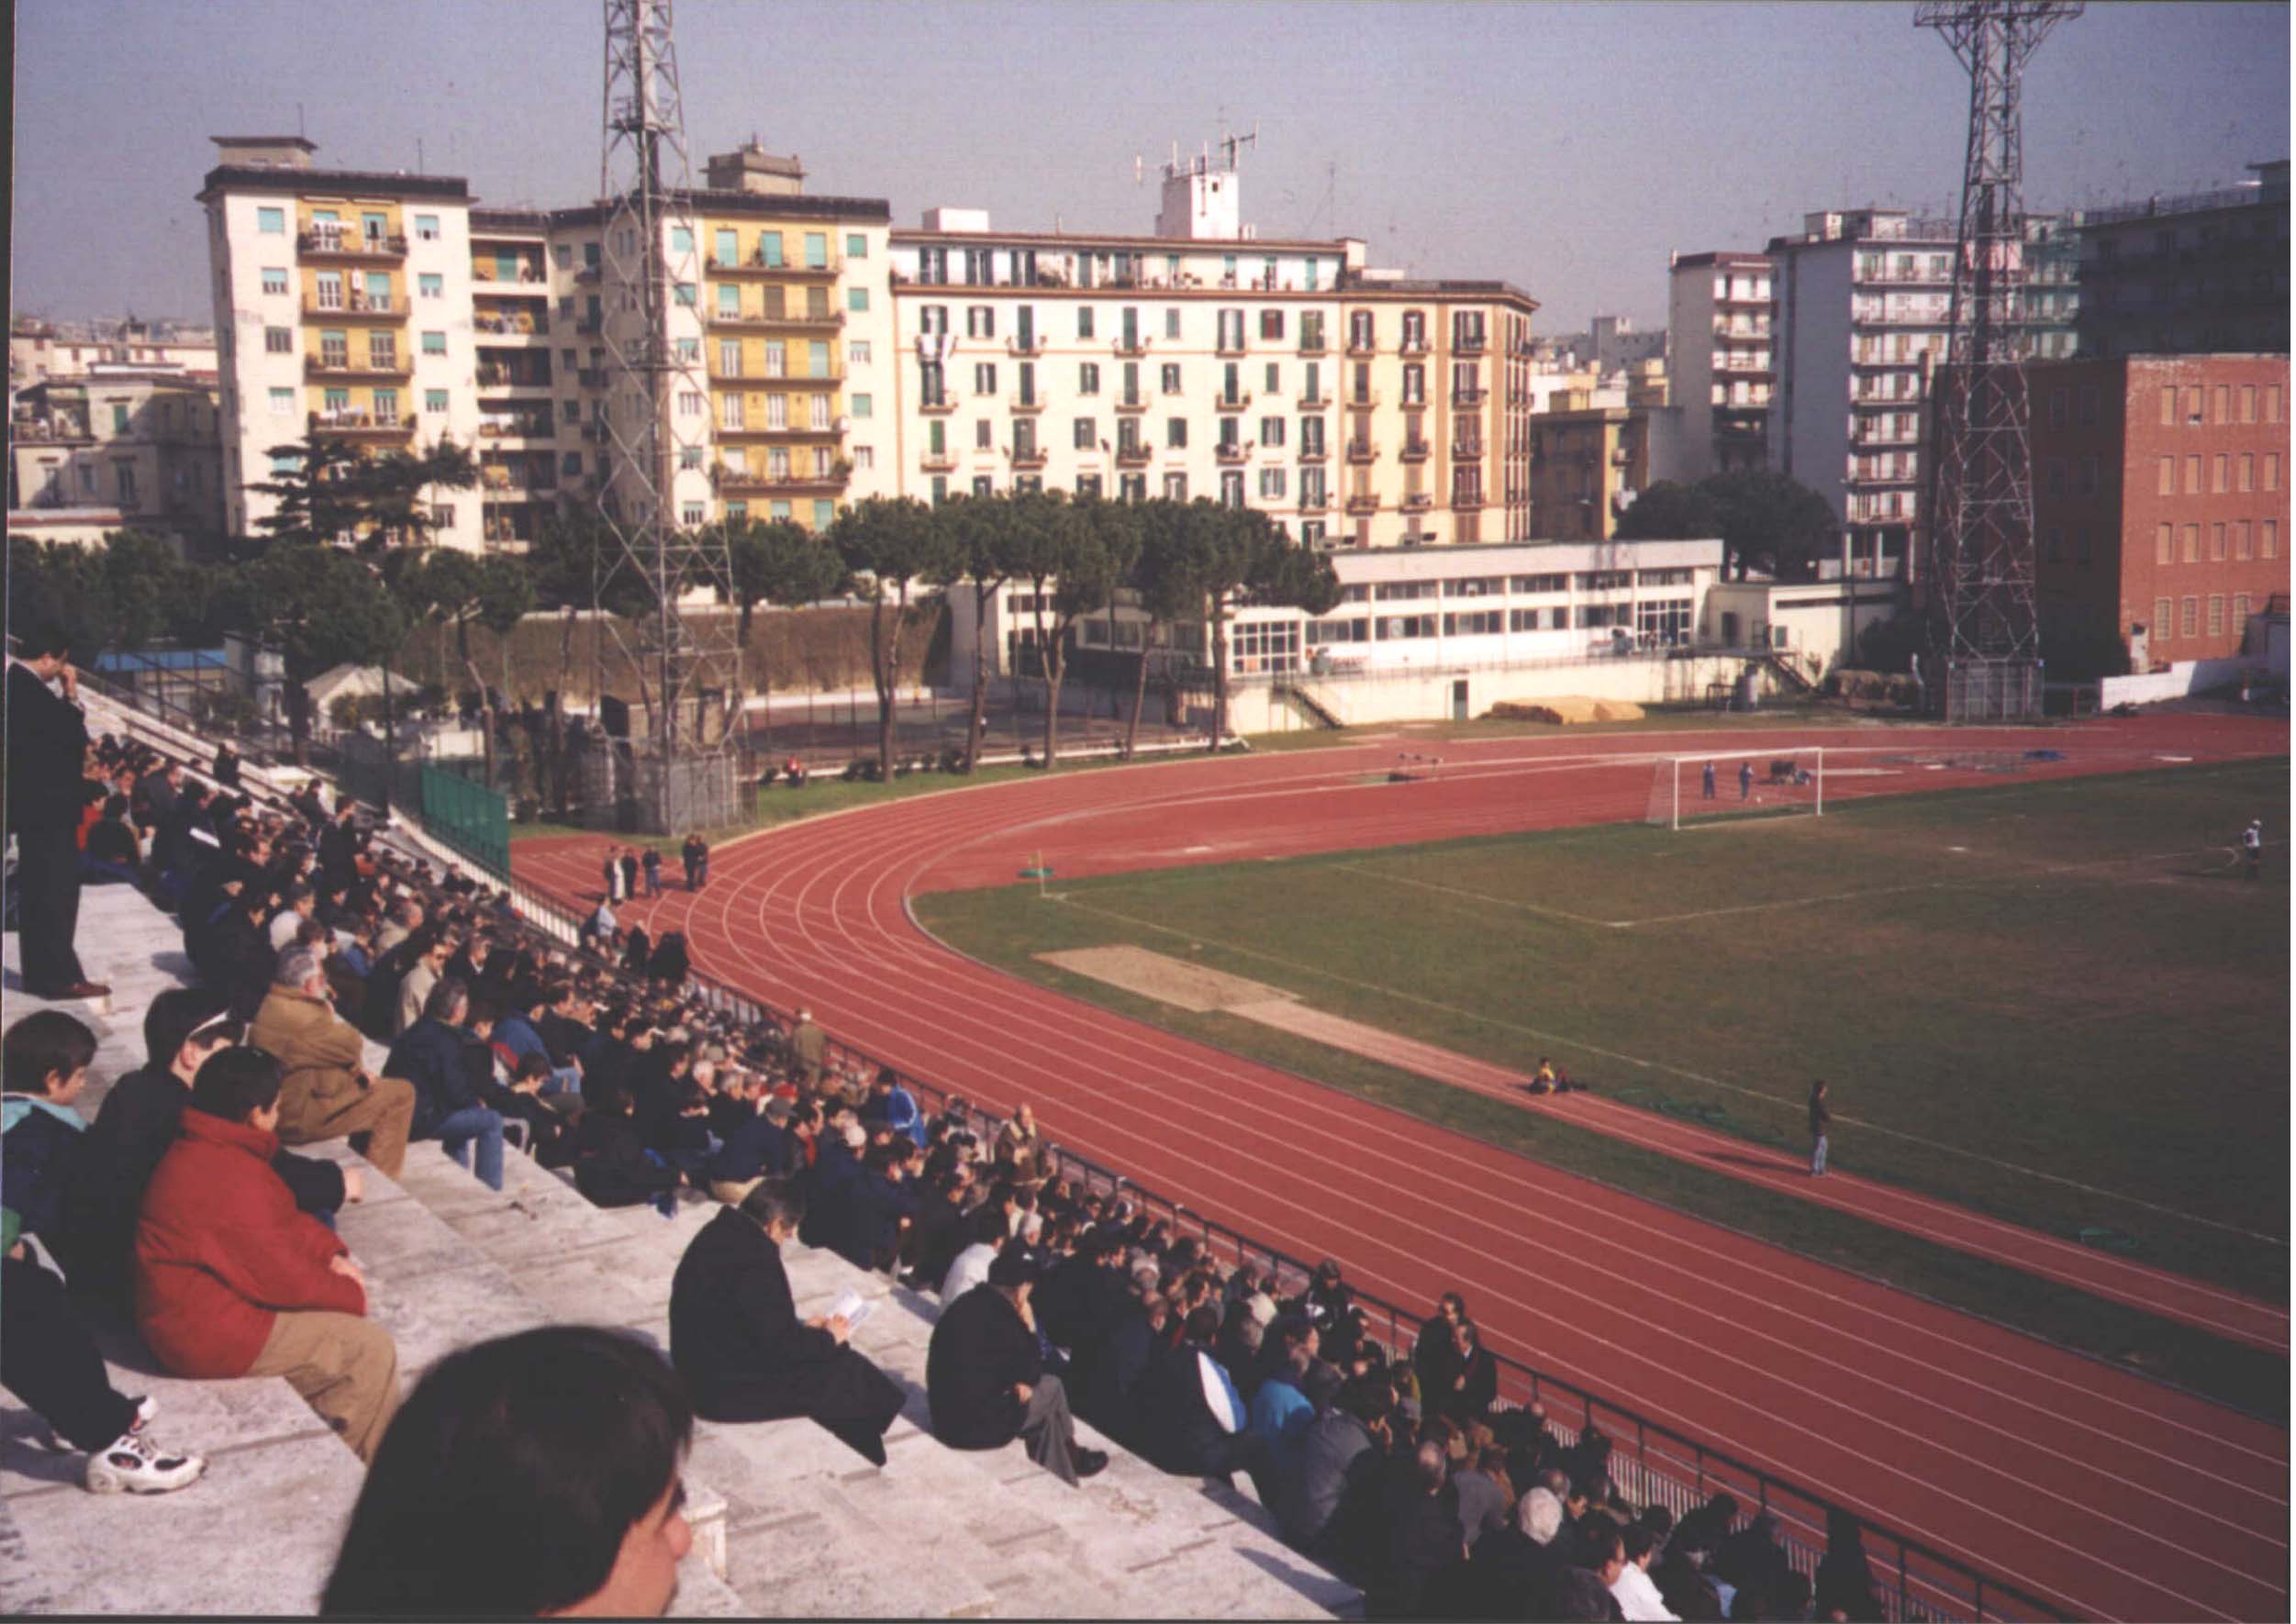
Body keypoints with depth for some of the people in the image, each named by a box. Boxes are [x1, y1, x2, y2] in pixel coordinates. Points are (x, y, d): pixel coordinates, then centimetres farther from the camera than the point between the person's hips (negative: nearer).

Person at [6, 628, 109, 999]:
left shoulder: (19, 686, 11)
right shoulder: (31, 692, -18)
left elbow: (59, 738, 13)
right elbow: (76, 738, -16)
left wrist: (66, 700, 5)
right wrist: (72, 696, -7)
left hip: (36, 807, 10)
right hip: (48, 809, -10)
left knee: (37, 892, 14)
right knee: (57, 891, -6)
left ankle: (39, 973, 21)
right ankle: (61, 977, -3)